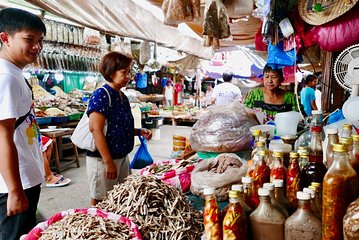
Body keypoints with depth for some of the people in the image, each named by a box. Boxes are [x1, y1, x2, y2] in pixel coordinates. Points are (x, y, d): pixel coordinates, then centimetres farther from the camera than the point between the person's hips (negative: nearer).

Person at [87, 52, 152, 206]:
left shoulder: (123, 97, 10)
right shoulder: (101, 95, -15)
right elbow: (96, 130, -21)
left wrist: (139, 132, 3)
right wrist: (108, 162, -22)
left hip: (122, 157, 8)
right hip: (103, 159, -8)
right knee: (101, 202, 6)